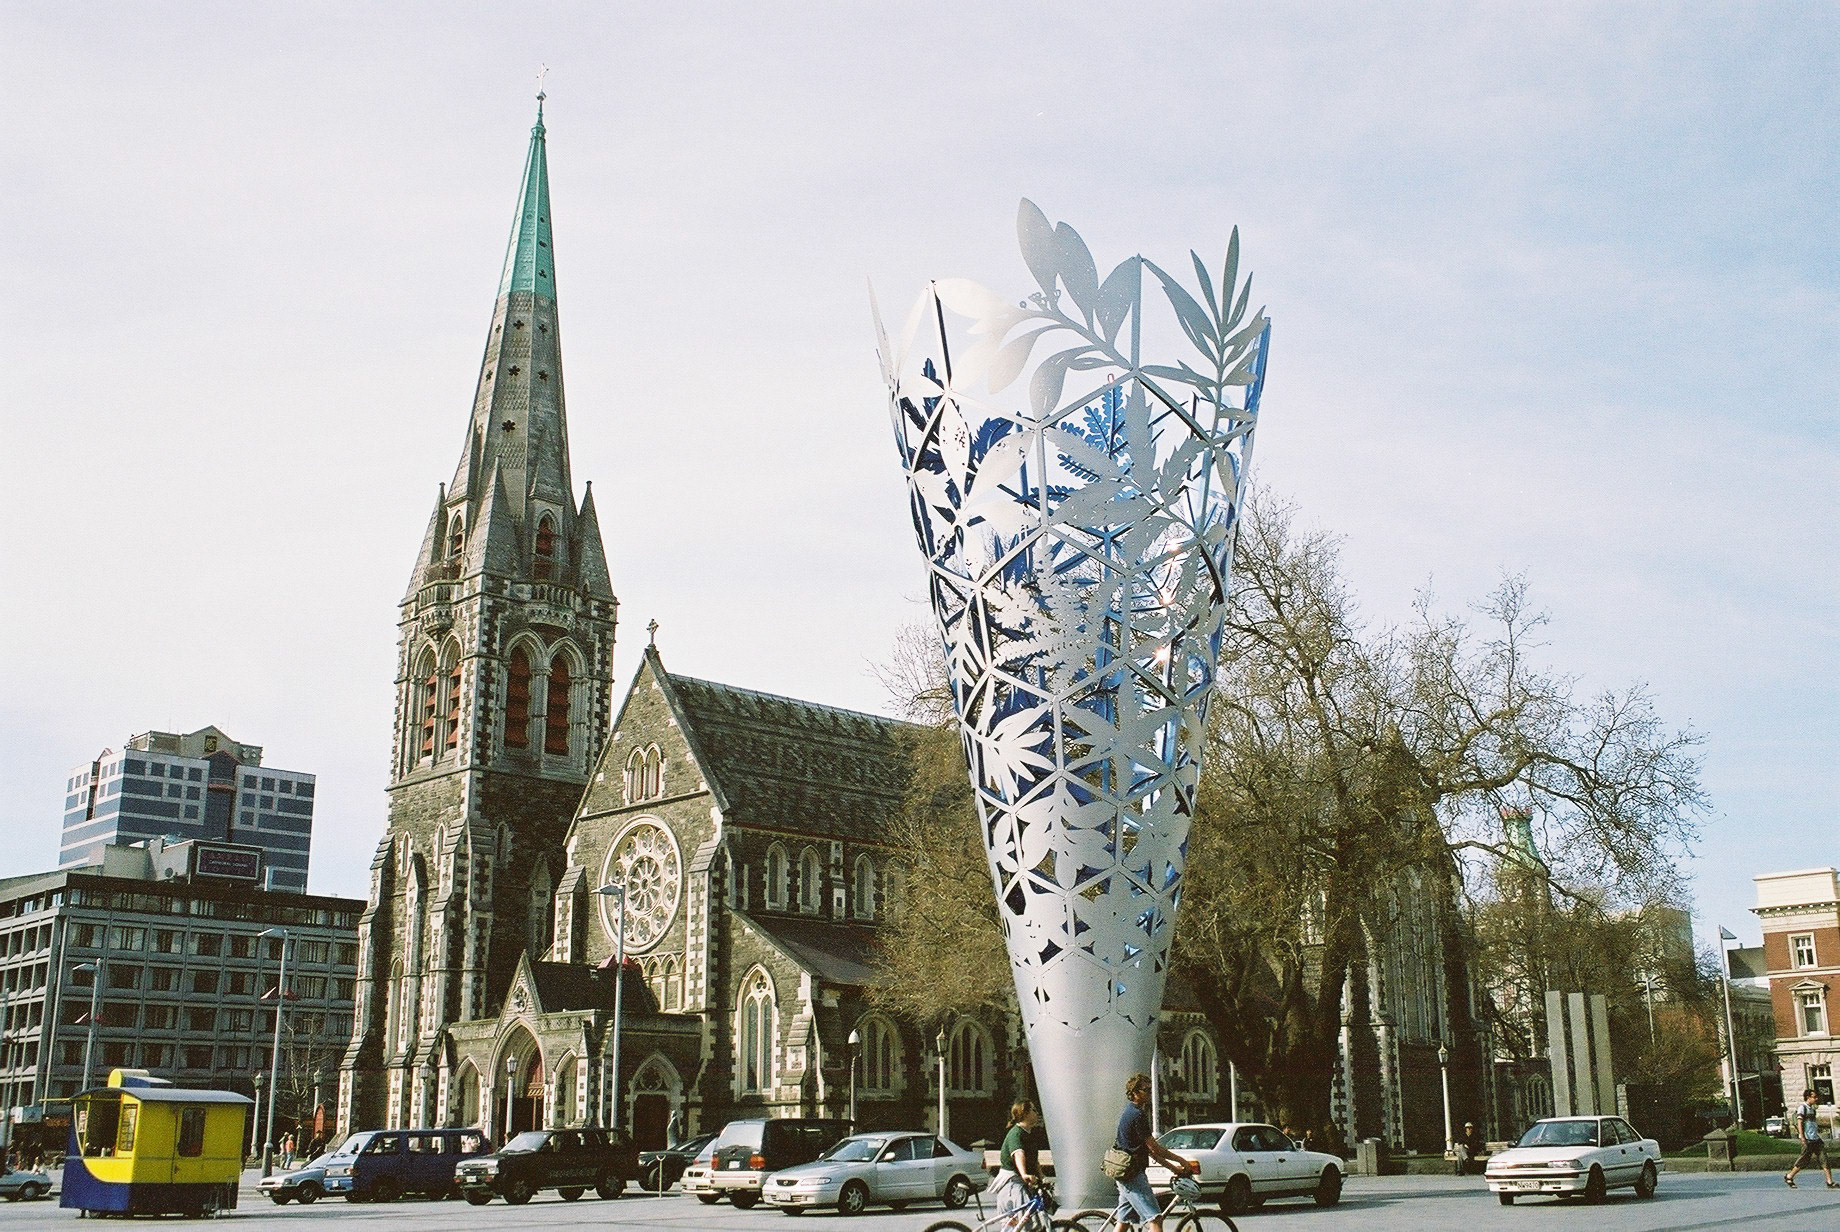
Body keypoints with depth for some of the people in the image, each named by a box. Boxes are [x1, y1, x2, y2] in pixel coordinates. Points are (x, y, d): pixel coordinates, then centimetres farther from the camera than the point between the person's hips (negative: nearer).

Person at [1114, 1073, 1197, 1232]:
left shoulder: (1129, 1113, 17)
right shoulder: (1137, 1115, -15)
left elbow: (1149, 1149, 20)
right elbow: (1154, 1148, -14)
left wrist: (1172, 1167, 18)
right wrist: (1181, 1161, -3)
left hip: (1125, 1175, 10)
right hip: (1133, 1175, -10)